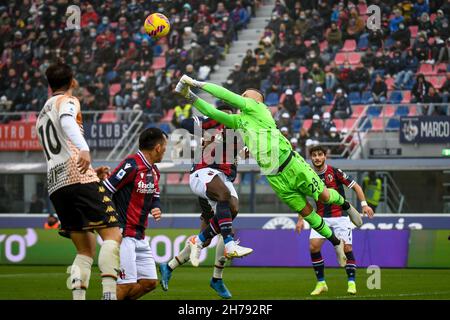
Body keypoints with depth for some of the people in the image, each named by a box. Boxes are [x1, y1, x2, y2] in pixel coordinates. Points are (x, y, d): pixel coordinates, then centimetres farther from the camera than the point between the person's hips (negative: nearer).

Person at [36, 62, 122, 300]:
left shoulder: (42, 115, 30)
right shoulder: (68, 101, 7)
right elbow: (67, 121, -18)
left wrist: (91, 172, 39)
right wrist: (83, 149, -34)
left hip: (55, 184, 7)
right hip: (79, 180, -7)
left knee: (86, 249, 9)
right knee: (112, 234, -10)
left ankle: (78, 298, -9)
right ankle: (109, 293, -29)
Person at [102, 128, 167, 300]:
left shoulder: (154, 171, 12)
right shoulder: (131, 166, -16)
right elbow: (104, 192, -18)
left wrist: (156, 209, 2)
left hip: (140, 237, 9)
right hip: (122, 234, -9)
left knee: (149, 282, 6)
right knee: (127, 284, -15)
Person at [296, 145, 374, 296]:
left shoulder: (335, 172, -8)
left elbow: (355, 186, -4)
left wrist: (364, 204, -14)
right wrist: (300, 219, 7)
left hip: (340, 216, -3)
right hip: (321, 217, 3)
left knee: (346, 248, -11)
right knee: (313, 246, -13)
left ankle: (351, 283, 2)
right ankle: (321, 283, -1)